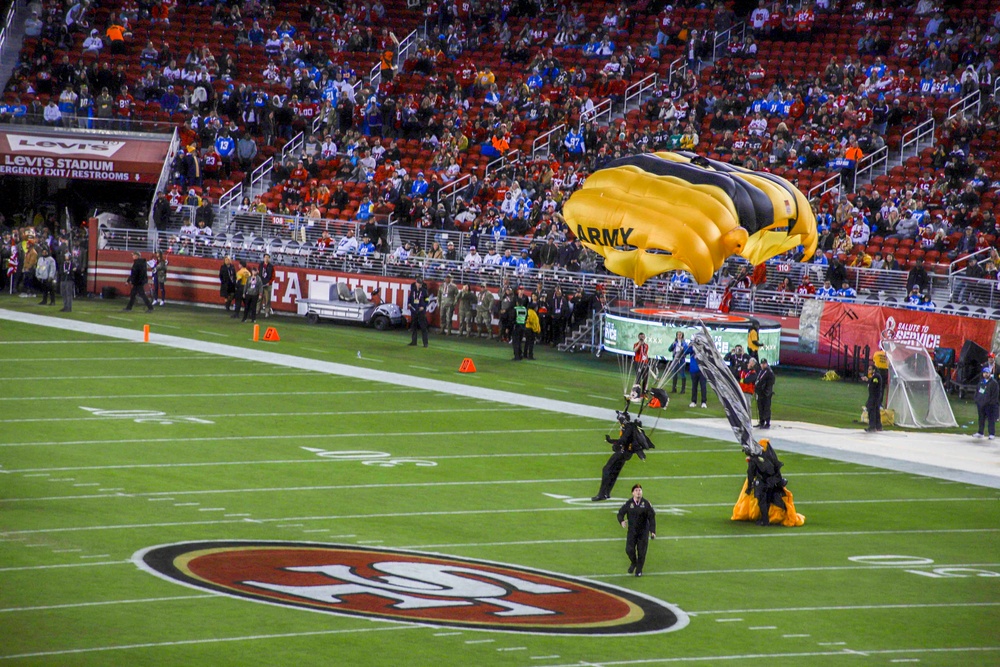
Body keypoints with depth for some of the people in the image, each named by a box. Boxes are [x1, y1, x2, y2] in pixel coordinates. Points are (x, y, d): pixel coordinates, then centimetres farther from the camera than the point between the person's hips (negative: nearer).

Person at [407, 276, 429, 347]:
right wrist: (409, 303, -3)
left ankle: (425, 343, -9)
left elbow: (426, 300, 1)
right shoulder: (413, 290, 7)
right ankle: (414, 341, 21)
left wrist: (423, 306, -13)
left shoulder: (424, 291, -1)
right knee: (414, 326, 11)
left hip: (421, 310, -4)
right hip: (413, 310, 4)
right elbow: (410, 297, 16)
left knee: (423, 327, -9)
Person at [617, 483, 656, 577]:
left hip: (643, 531, -1)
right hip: (632, 531, 1)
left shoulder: (646, 503, -3)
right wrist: (622, 521, -15)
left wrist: (652, 531, -9)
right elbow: (620, 513, 8)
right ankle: (633, 563, 22)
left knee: (641, 551, 1)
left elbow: (652, 518, -1)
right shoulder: (628, 504, -1)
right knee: (629, 549, -10)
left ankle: (639, 570, 18)